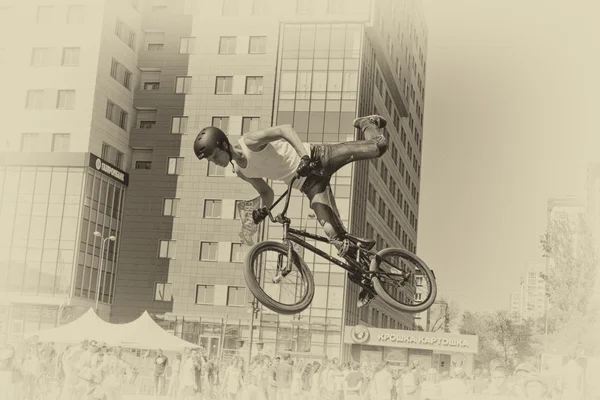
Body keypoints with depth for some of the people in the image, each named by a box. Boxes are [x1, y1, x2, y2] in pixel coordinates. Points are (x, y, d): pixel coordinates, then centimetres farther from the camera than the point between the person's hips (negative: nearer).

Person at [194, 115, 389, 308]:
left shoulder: (250, 142, -18)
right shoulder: (241, 171, 4)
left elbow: (286, 129, -25)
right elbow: (266, 192, 15)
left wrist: (304, 156, -38)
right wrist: (264, 209, -6)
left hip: (317, 158, -5)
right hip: (310, 184, 6)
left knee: (378, 146, -11)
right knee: (335, 236, -8)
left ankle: (366, 124, 25)